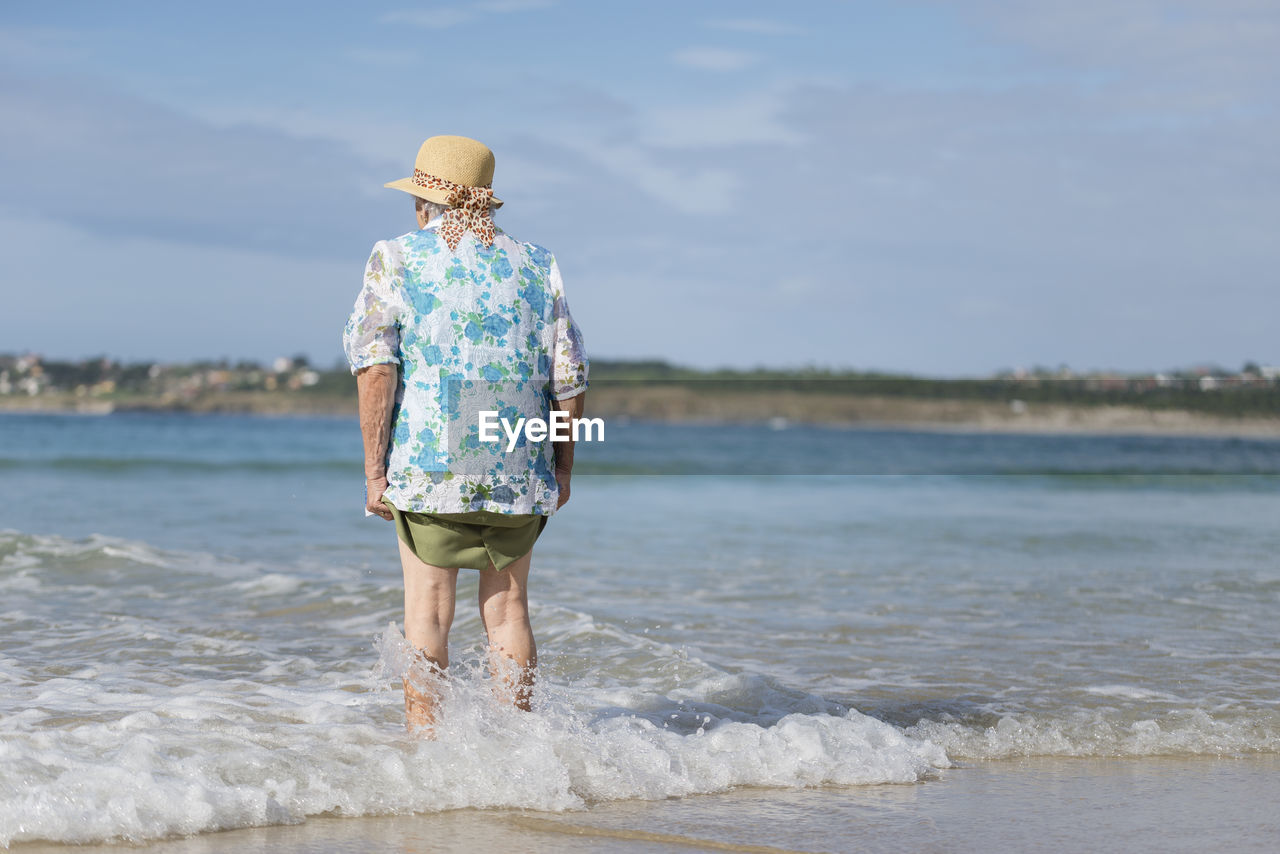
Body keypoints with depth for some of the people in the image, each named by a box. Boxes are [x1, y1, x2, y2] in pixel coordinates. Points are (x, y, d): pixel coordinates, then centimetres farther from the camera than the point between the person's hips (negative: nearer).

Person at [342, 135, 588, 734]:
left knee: (427, 616, 5)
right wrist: (563, 466, 16)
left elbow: (374, 363, -8)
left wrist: (374, 468, -7)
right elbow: (569, 376, 7)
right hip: (520, 473, 2)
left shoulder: (395, 258, 2)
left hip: (429, 469, -2)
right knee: (507, 611, 12)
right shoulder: (537, 265, 10)